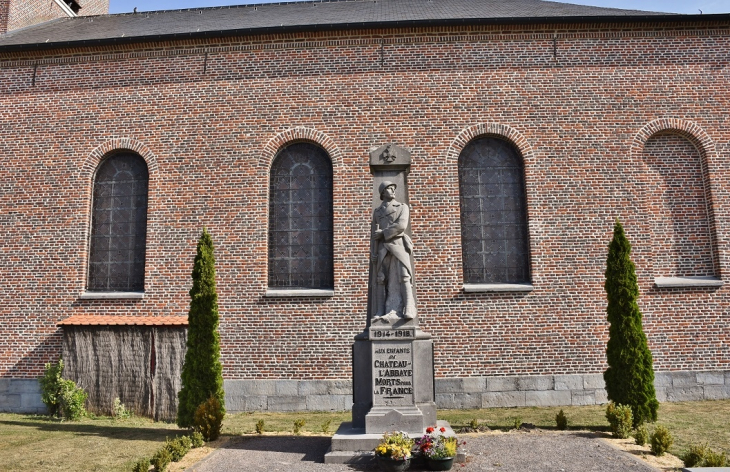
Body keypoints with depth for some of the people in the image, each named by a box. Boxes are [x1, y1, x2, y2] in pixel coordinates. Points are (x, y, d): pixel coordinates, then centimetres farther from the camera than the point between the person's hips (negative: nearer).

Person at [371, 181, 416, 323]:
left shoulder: (403, 207, 12)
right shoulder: (377, 212, 19)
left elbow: (401, 225, -5)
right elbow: (374, 235, 14)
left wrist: (382, 233, -5)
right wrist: (373, 254, 4)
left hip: (398, 245, -2)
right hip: (383, 248, 3)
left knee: (403, 276, -15)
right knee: (381, 280, -3)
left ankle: (409, 310, -21)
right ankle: (380, 313, -3)